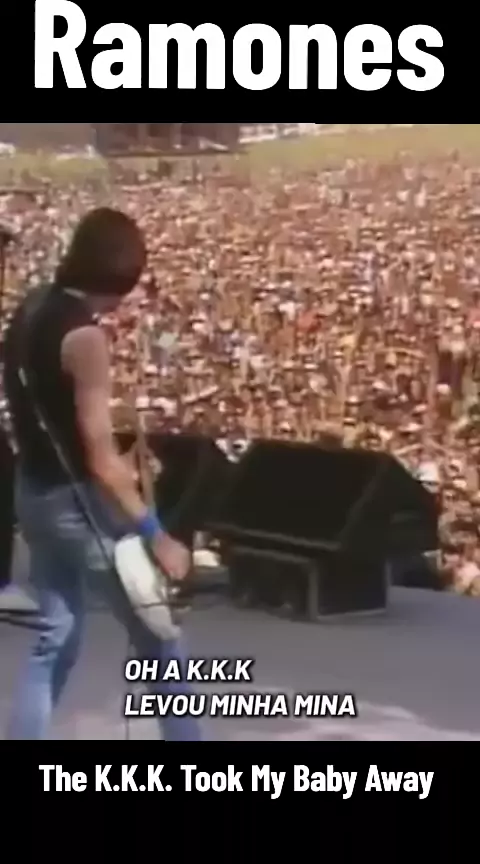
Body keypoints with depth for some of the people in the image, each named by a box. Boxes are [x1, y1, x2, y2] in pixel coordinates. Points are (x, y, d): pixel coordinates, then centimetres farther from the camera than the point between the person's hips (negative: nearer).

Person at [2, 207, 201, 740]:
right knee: (158, 643, 5)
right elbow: (101, 456, -22)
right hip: (78, 501, -8)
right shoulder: (83, 335, -20)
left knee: (56, 638, 16)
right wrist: (156, 536, -19)